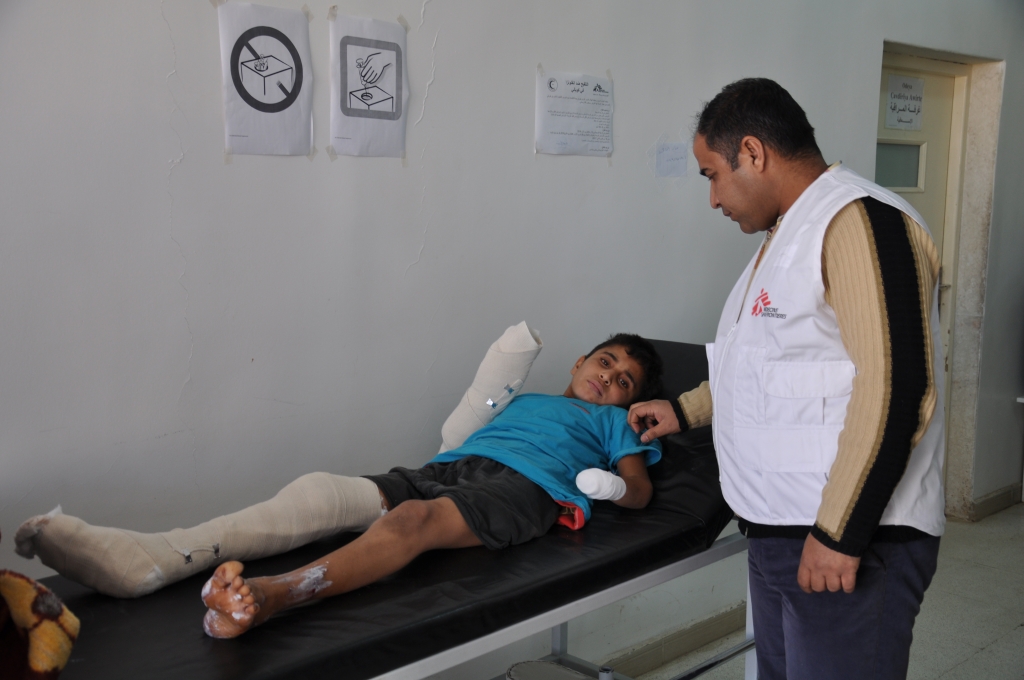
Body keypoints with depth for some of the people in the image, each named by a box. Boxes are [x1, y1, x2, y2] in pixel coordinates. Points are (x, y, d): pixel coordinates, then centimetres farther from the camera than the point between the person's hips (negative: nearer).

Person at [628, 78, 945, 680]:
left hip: (849, 544, -9)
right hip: (779, 536, 10)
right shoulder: (788, 232, 17)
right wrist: (684, 412, 30)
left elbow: (896, 390, -23)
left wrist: (838, 533, -23)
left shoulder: (860, 222, -16)